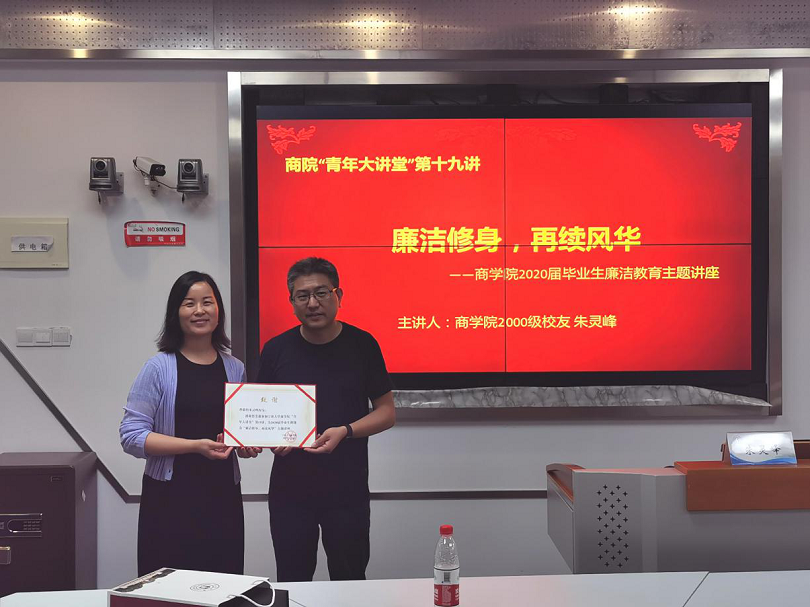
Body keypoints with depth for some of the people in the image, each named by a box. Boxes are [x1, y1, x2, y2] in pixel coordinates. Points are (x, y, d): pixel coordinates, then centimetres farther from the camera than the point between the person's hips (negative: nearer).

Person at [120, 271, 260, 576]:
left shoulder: (235, 369, 9)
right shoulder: (159, 367, -4)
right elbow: (131, 436, -10)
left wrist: (249, 445, -1)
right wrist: (196, 445, -18)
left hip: (223, 497, 4)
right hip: (171, 498, -3)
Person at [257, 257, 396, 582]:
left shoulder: (361, 345, -3)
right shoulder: (276, 350, 1)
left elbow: (386, 411, 1)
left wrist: (345, 431, -15)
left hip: (348, 491, -1)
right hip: (289, 490, 1)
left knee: (350, 583, 10)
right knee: (290, 586, 11)